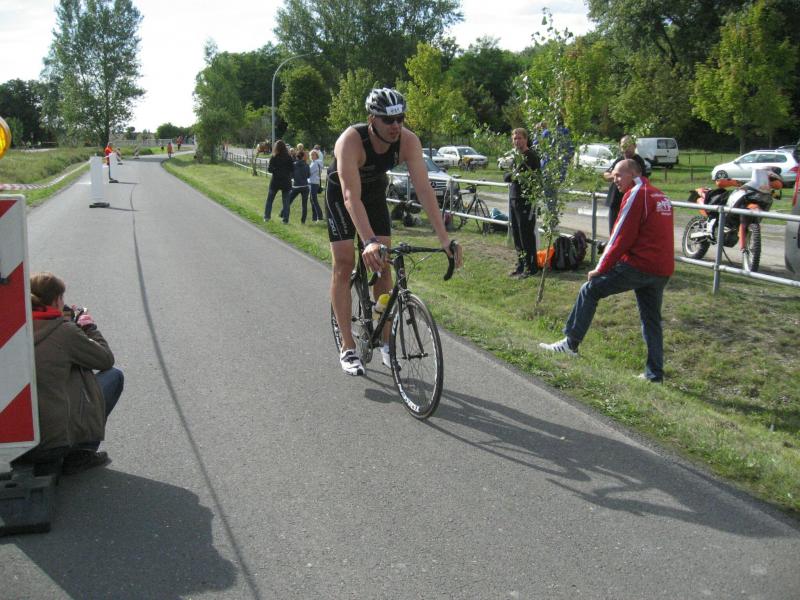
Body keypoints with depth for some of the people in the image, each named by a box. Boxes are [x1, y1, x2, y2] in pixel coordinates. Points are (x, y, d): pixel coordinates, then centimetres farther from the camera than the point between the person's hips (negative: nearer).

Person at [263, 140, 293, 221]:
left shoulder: (274, 158, -7)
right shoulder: (289, 158, -6)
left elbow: (269, 169, -8)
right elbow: (292, 169, -5)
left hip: (275, 182, 0)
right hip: (286, 182, 0)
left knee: (269, 200, 14)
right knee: (285, 201, 7)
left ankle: (266, 217, 13)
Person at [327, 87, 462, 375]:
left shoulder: (408, 141, -28)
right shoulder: (350, 141, -38)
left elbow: (424, 189, -32)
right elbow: (352, 197, -47)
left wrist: (444, 239, -40)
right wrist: (369, 241, -60)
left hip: (375, 193, 4)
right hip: (341, 195, -3)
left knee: (383, 263, -3)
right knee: (344, 263, -9)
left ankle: (385, 341, 8)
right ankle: (347, 348, -5)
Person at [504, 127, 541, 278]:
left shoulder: (531, 155, -8)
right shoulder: (514, 155, 16)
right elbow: (506, 176, 12)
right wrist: (513, 175, -9)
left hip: (526, 199, -8)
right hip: (513, 198, 8)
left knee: (526, 233, -6)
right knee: (516, 233, 12)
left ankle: (530, 267, 1)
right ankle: (521, 265, 22)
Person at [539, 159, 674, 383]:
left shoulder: (636, 194, -7)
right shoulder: (661, 196, 20)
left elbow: (621, 237, -11)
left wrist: (601, 268, -5)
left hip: (639, 264, -8)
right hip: (663, 270, 8)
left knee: (590, 290, 2)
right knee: (652, 320, 15)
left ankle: (571, 343, 3)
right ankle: (654, 373, 16)